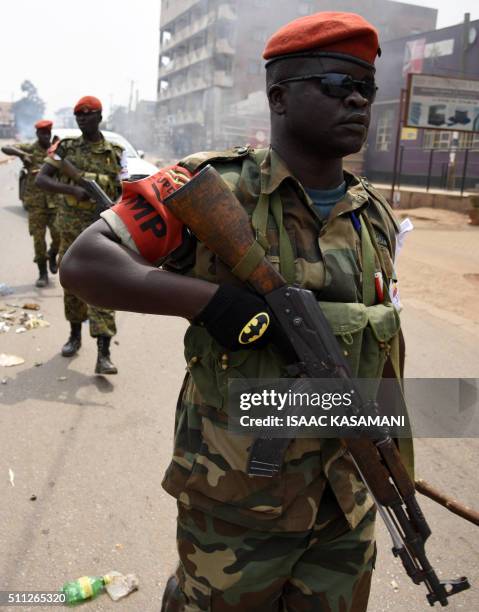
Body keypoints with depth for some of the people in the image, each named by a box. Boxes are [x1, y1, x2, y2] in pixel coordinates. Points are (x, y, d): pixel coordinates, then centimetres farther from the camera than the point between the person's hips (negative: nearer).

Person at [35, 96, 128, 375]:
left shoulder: (116, 153, 1)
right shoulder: (65, 148, 5)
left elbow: (124, 193, 1)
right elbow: (41, 179, -5)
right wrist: (73, 190, -22)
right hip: (70, 226, 3)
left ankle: (104, 354, -14)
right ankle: (75, 335, 33)